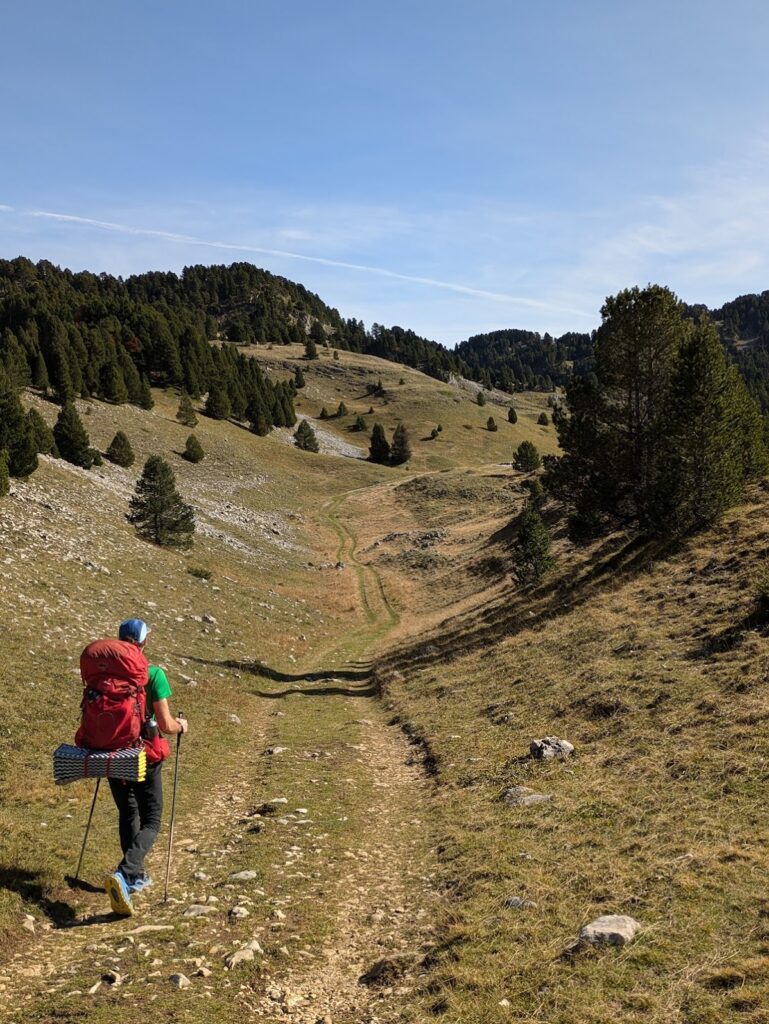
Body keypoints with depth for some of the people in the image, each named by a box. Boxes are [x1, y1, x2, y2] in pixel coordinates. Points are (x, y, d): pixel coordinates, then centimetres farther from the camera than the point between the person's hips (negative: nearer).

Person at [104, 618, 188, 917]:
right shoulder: (154, 675, -14)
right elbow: (165, 724, -15)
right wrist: (180, 725, 7)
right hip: (144, 757, -4)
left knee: (127, 816, 22)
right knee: (150, 822, 4)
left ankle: (136, 876, 30)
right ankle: (123, 874, -18)